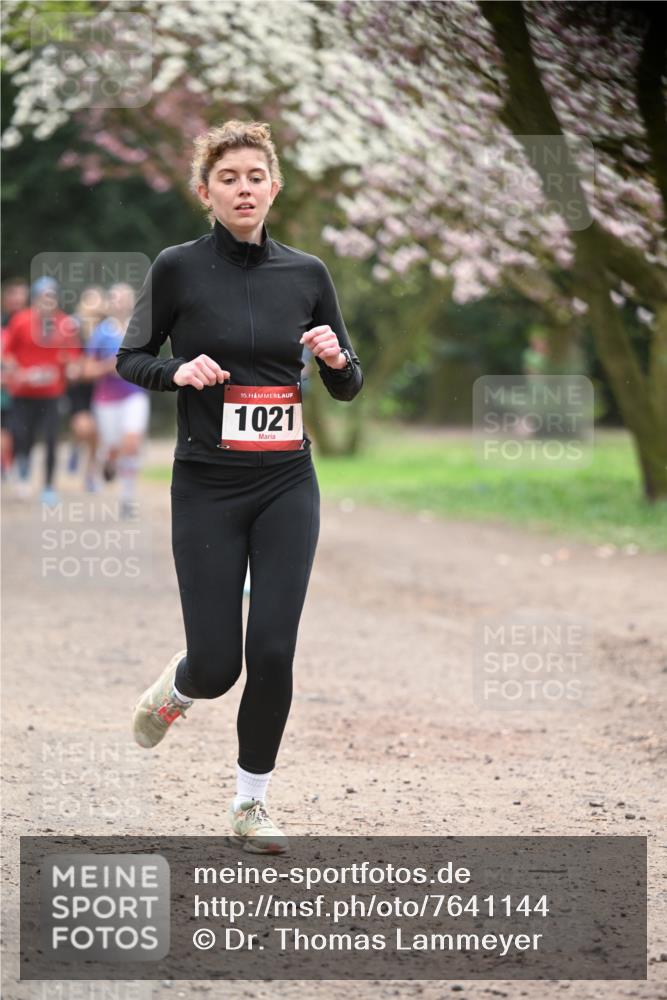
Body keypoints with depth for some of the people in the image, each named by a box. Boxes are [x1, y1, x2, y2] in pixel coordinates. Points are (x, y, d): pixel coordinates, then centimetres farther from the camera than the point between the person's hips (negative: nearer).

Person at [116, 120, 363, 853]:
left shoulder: (306, 273, 4)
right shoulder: (178, 269, -4)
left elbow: (348, 388, 10)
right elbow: (130, 360, 5)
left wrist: (336, 359, -12)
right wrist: (178, 370, -15)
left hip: (288, 487, 2)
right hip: (208, 488, -2)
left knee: (273, 651, -8)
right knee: (217, 665, -4)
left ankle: (251, 803, 10)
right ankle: (178, 685, 34)